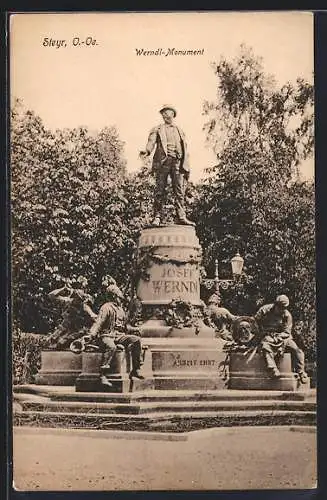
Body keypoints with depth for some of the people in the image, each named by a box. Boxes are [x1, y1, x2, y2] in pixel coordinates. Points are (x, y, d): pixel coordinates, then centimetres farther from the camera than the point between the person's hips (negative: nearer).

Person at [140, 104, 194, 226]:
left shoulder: (180, 131, 26)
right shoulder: (157, 129, 18)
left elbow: (185, 151, 21)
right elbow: (151, 142, -1)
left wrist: (186, 168, 10)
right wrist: (146, 151, -24)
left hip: (177, 162, 2)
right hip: (162, 161, -2)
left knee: (180, 191, -6)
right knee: (160, 191, -7)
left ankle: (181, 217, -8)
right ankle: (157, 217, -8)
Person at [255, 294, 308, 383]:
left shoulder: (287, 315, 1)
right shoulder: (265, 310, -3)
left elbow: (286, 332, -2)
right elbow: (255, 322, 5)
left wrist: (278, 338, -19)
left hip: (282, 337, 2)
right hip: (268, 336, -2)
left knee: (297, 350, -19)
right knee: (266, 348, -36)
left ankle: (301, 372, -13)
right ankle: (273, 370, -48)